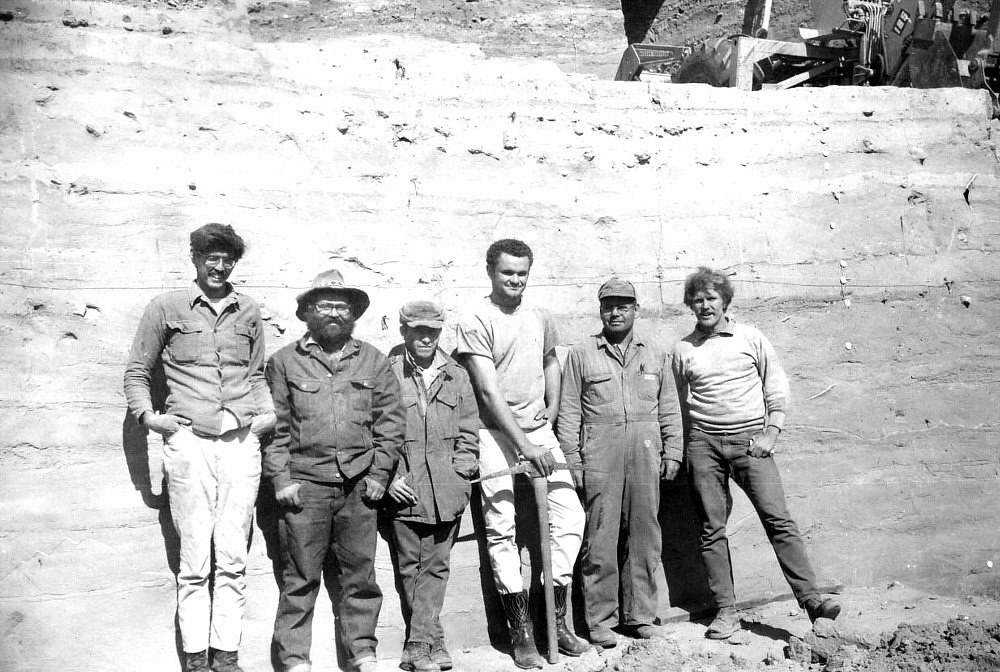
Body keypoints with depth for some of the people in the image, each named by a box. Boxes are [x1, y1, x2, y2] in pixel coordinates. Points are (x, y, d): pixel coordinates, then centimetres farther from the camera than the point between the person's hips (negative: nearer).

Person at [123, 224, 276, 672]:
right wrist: (146, 414, -2)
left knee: (232, 558, 3)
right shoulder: (166, 308, 7)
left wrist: (267, 413, 9)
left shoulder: (248, 311, 15)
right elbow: (137, 371, 12)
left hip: (241, 441, 2)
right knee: (195, 559, -1)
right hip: (188, 441, -2)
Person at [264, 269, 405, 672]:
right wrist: (280, 477, -3)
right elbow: (274, 425, 4)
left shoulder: (374, 362, 12)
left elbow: (391, 421, 9)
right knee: (301, 575, 3)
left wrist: (379, 473, 2)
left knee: (359, 572, 7)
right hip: (304, 484, -1)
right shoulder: (284, 362, 7)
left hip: (358, 486, 2)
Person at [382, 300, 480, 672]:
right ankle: (432, 641, 19)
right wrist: (390, 478, -9)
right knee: (408, 568, 6)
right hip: (403, 492, -3)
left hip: (447, 492, 3)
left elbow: (469, 433, 11)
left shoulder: (456, 376, 9)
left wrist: (459, 475, 0)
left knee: (435, 567, 6)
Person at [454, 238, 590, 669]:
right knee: (502, 528, -4)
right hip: (498, 435, -5)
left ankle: (556, 620, 13)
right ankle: (522, 631, 8)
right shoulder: (475, 322, -9)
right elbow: (489, 390, -16)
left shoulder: (540, 318, 9)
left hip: (540, 431, 5)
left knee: (570, 517, 0)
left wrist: (553, 408, 12)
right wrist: (524, 445, -21)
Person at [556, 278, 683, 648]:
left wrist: (672, 452, 9)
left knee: (643, 537, 6)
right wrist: (571, 460, -3)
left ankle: (640, 615, 18)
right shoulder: (581, 354, 6)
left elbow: (669, 409, 16)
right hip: (599, 460, -2)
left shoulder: (655, 354, 15)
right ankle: (600, 620, 9)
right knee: (600, 540, -1)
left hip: (646, 456, 3)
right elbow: (568, 413, 3)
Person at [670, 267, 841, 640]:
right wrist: (681, 449, 12)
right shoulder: (683, 349, 9)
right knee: (712, 529, 2)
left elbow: (777, 386, 7)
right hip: (703, 442, 1)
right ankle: (726, 611, 9)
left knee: (778, 519, -9)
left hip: (749, 439, -1)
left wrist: (771, 432, -3)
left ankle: (811, 598, -4)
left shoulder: (751, 338, 6)